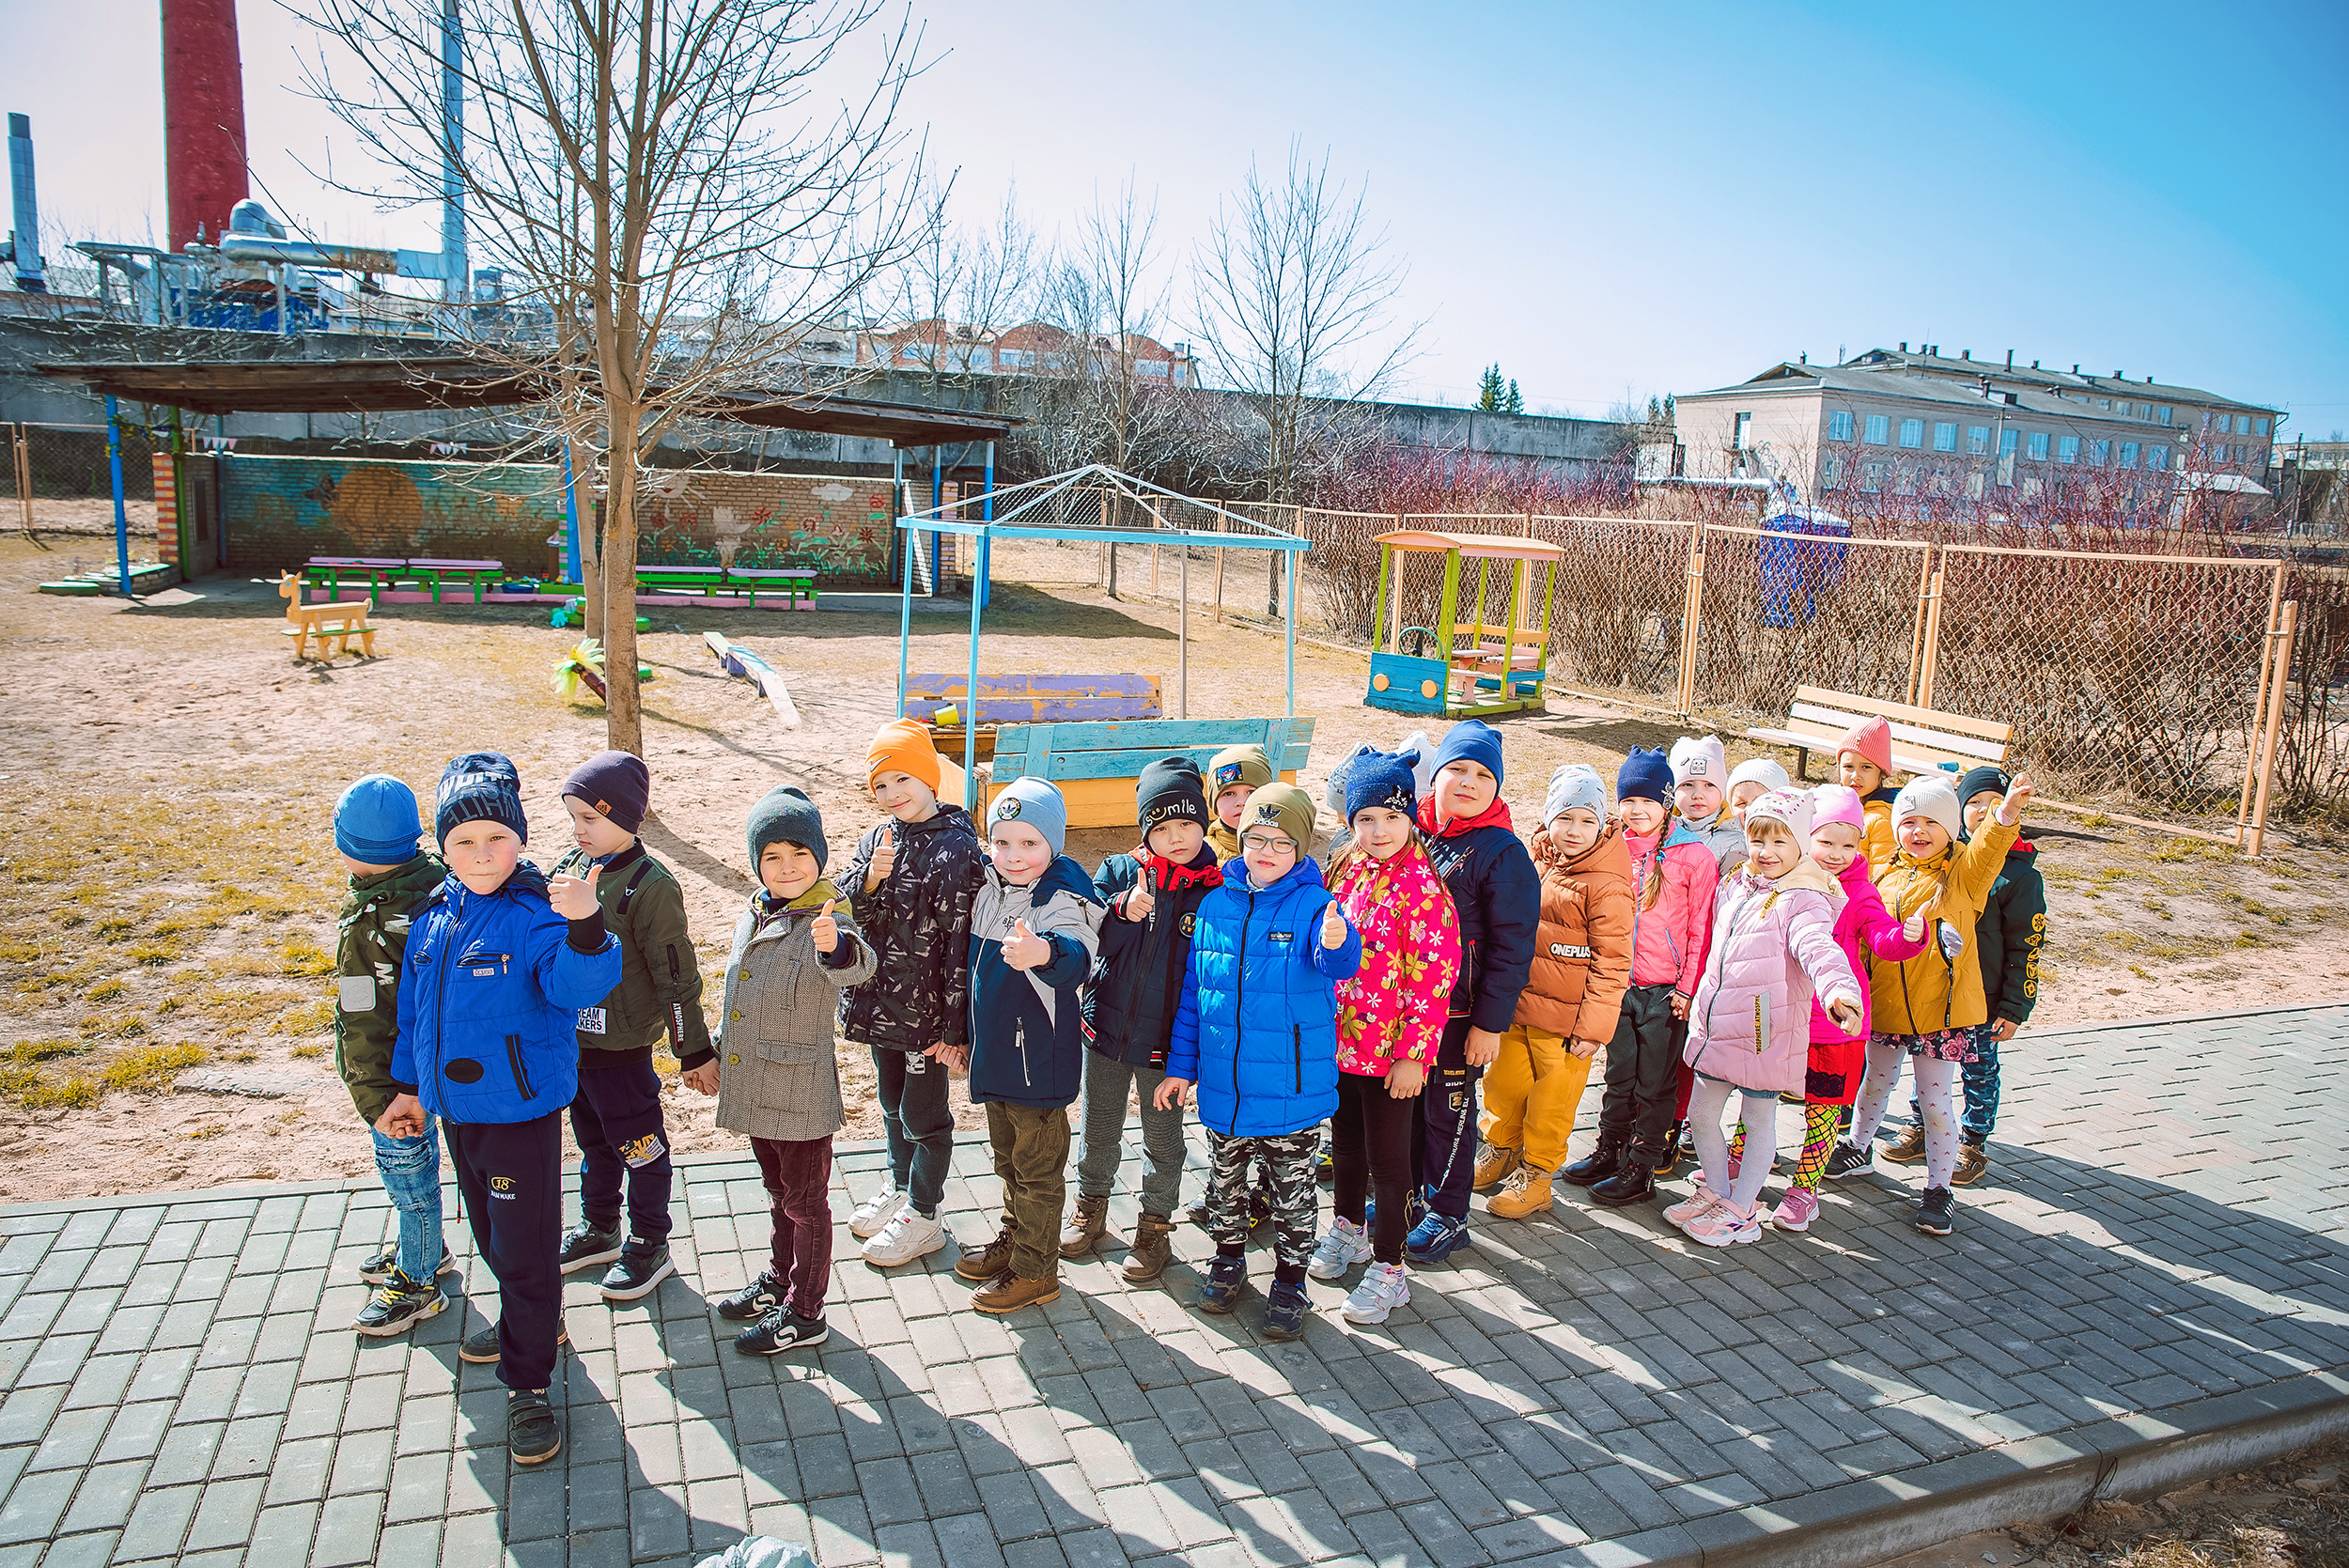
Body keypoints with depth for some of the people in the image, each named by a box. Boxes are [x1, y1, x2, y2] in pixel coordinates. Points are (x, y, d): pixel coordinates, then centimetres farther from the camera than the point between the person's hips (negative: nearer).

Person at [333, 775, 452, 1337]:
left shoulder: (365, 927, -30)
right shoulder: (436, 878, -8)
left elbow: (363, 1025, -24)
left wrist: (376, 1101, -19)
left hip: (395, 1074, -8)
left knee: (407, 1169, 11)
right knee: (417, 1159, 26)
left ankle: (417, 1281, 29)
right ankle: (420, 1250, 47)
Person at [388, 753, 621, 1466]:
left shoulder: (535, 915, -20)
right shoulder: (434, 918, 2)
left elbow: (580, 985, -38)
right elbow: (415, 1007, 15)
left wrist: (584, 927, -57)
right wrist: (409, 1086, 20)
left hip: (522, 1113, -7)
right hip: (456, 1111, 8)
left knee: (525, 1248, 2)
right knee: (492, 1237, 25)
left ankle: (528, 1381, 18)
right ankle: (528, 1325, 48)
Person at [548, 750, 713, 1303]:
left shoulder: (649, 885, -19)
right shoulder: (569, 868, 1)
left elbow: (676, 974, -17)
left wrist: (694, 1050, -14)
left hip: (622, 1044, -7)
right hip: (570, 1035, 7)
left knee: (638, 1144, 8)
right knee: (591, 1139, 23)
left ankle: (649, 1247, 24)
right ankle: (598, 1230, 42)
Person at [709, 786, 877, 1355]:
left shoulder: (829, 919, -19)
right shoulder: (753, 916, 4)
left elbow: (858, 964, -43)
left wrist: (836, 945, -65)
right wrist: (715, 1055, 25)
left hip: (801, 1094, -7)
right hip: (755, 1088, 7)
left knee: (806, 1202, 9)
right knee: (778, 1191, 25)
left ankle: (804, 1314, 23)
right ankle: (779, 1278, 44)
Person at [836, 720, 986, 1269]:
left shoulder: (956, 848, -18)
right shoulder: (876, 839, 4)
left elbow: (961, 941, -19)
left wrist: (955, 1025, -19)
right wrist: (869, 880, -21)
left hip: (927, 1010, -7)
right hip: (881, 1001, 7)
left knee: (923, 1113, 7)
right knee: (891, 1102, 23)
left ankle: (924, 1215, 25)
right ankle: (900, 1187, 44)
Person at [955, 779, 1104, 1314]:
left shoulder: (1062, 899, -21)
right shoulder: (990, 891, 2)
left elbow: (1076, 957, -42)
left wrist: (1045, 953, -65)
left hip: (1038, 1062, -8)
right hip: (994, 1057, 8)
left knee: (1038, 1170, 8)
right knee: (1009, 1161, 24)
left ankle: (1035, 1272, 22)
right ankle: (1013, 1240, 43)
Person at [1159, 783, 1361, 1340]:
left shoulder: (1313, 906, -11)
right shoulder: (1216, 905, 0)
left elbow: (1338, 960, -32)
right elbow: (1192, 991, 7)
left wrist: (1336, 942, -57)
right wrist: (1180, 1065, 8)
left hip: (1292, 1090, -3)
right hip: (1221, 1085, 3)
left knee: (1293, 1193, 12)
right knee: (1226, 1183, 21)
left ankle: (1289, 1283, 31)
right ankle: (1229, 1261, 43)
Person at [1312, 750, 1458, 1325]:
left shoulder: (1421, 884, -16)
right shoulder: (1343, 873, 3)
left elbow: (1435, 976, -17)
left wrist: (1413, 1053, -18)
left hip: (1389, 1050, -6)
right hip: (1339, 1040, 6)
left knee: (1387, 1157, 6)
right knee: (1345, 1141, 22)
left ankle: (1389, 1268, 20)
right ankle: (1348, 1230, 43)